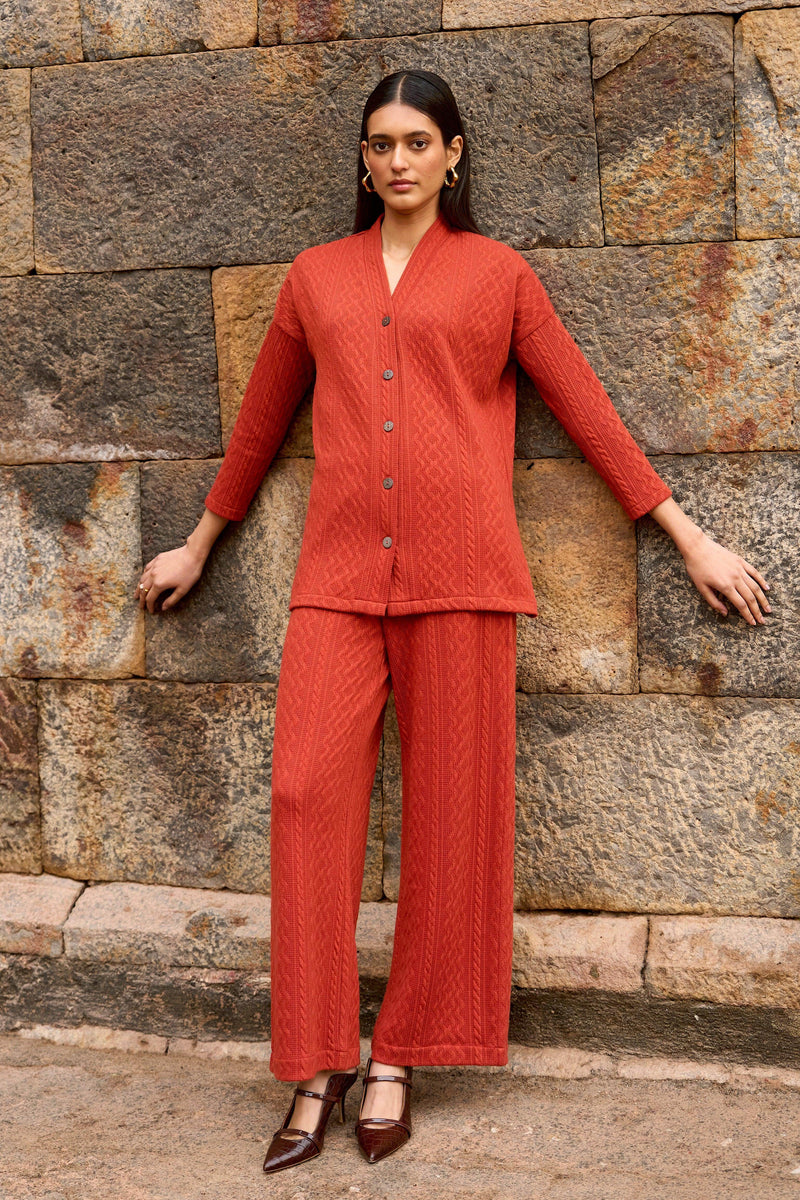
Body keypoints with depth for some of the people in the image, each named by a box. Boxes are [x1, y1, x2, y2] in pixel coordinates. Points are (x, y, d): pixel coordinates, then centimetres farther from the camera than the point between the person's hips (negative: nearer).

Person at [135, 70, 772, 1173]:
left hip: (459, 569, -2)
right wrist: (198, 546, 32)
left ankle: (399, 1056, 13)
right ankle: (320, 1067, 2)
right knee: (309, 795, -8)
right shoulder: (316, 277, 16)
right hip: (340, 573, 2)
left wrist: (689, 537, 11)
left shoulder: (498, 275, 10)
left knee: (449, 814, 0)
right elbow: (261, 422, 25)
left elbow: (585, 409, 11)